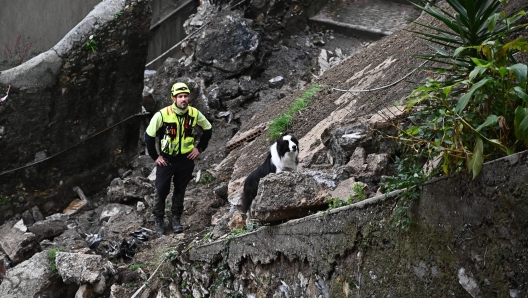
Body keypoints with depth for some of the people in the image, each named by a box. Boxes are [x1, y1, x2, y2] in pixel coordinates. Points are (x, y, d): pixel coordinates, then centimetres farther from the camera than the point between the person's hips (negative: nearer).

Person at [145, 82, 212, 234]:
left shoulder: (194, 113, -9)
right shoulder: (162, 115, -19)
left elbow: (208, 129, 9)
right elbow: (149, 136, -9)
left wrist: (199, 148, 4)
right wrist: (155, 157, -6)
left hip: (186, 159, 3)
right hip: (166, 159, -3)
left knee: (180, 190, 14)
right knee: (162, 191, 5)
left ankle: (176, 218, 29)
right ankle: (158, 219, 24)